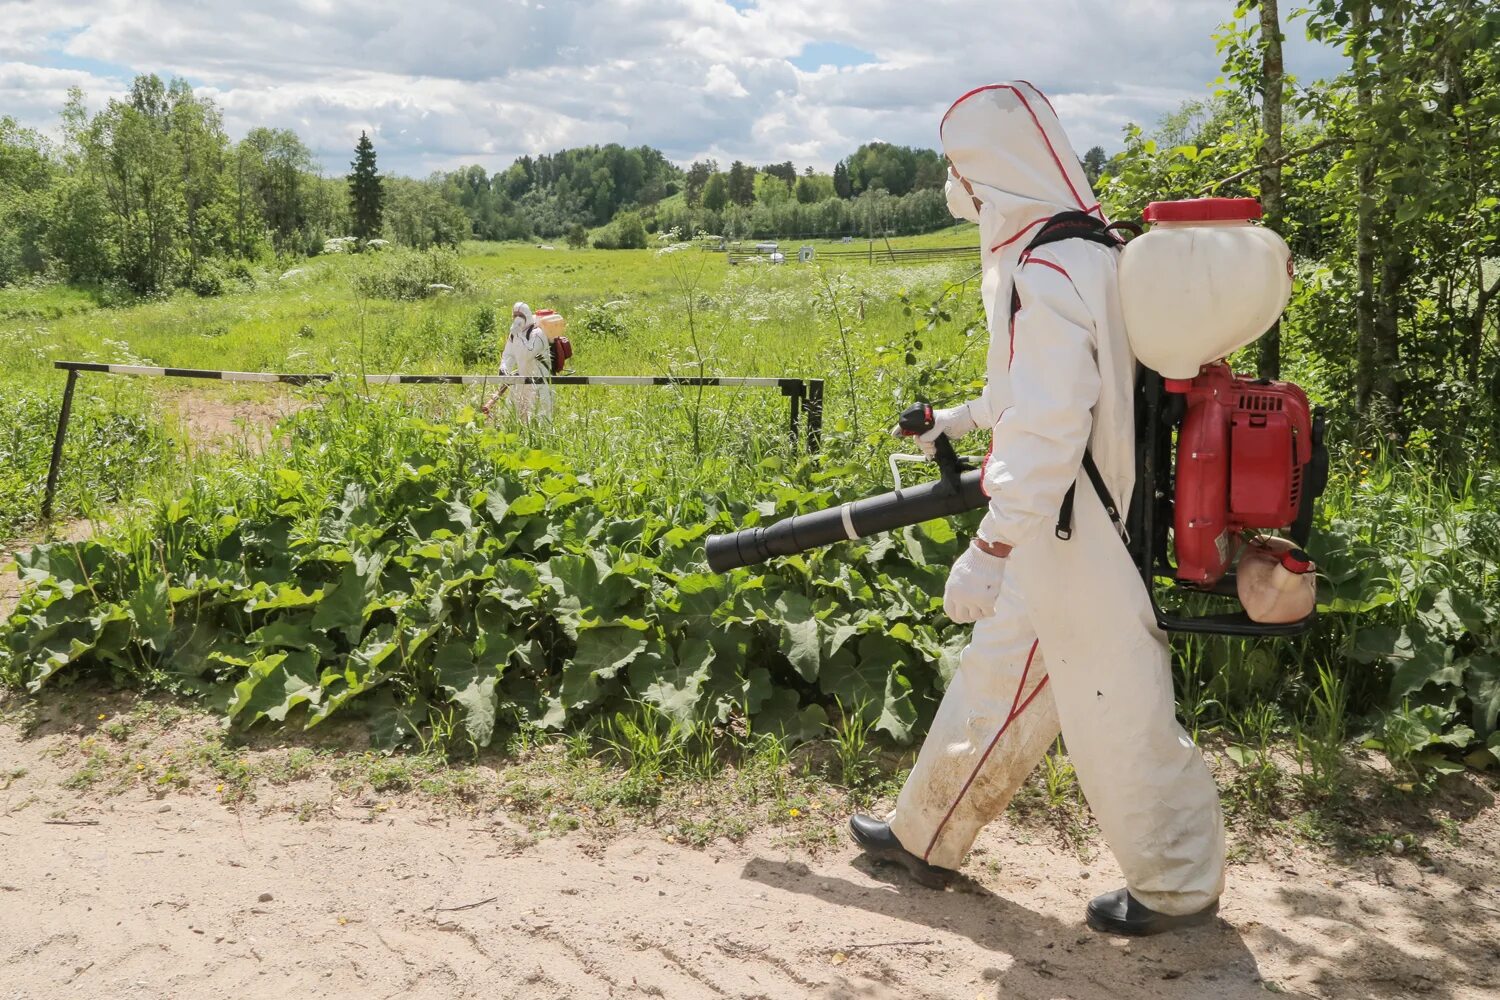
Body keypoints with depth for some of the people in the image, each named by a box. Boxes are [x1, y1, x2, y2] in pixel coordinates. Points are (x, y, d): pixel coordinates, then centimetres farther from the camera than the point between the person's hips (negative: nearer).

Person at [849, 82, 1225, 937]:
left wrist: (989, 549, -30)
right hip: (1069, 519, 10)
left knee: (1115, 710, 5)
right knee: (996, 676, 18)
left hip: (1076, 530, -10)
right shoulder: (1086, 248, 10)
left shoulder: (1048, 273, -22)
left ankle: (1179, 885, 25)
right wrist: (971, 416, 32)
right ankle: (927, 836, 33)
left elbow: (1049, 425, -29)